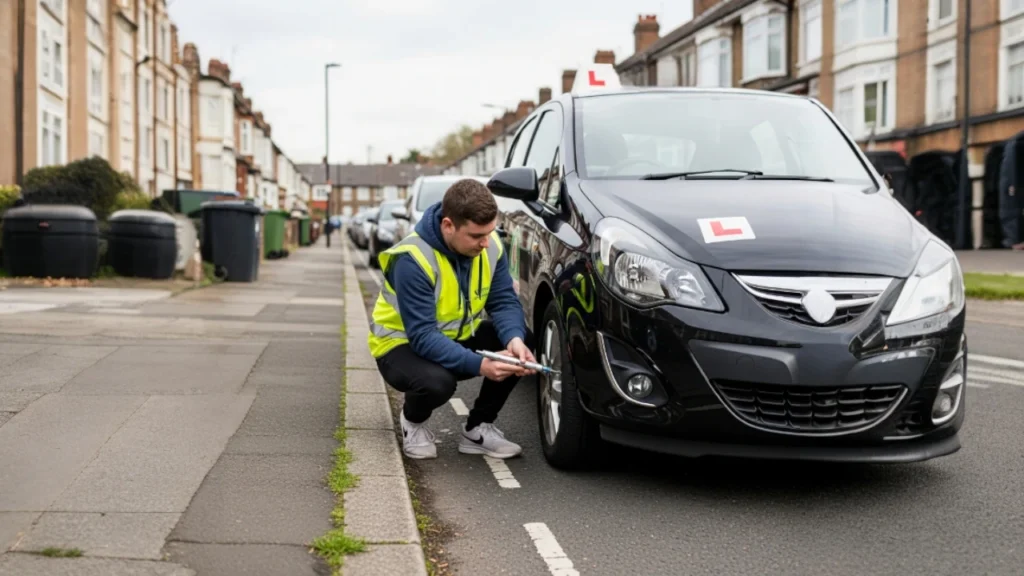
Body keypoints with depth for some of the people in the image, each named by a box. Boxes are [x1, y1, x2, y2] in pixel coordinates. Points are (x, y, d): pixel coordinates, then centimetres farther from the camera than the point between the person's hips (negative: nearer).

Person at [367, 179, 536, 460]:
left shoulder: (490, 246, -13)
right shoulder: (413, 259, -31)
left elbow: (504, 301, -11)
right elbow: (422, 337, -34)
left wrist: (514, 339, -33)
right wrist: (479, 365, -43)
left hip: (458, 337, 6)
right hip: (404, 344, -6)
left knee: (523, 344, -18)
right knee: (437, 382, -38)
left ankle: (478, 429, 1)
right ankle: (414, 422, 1)